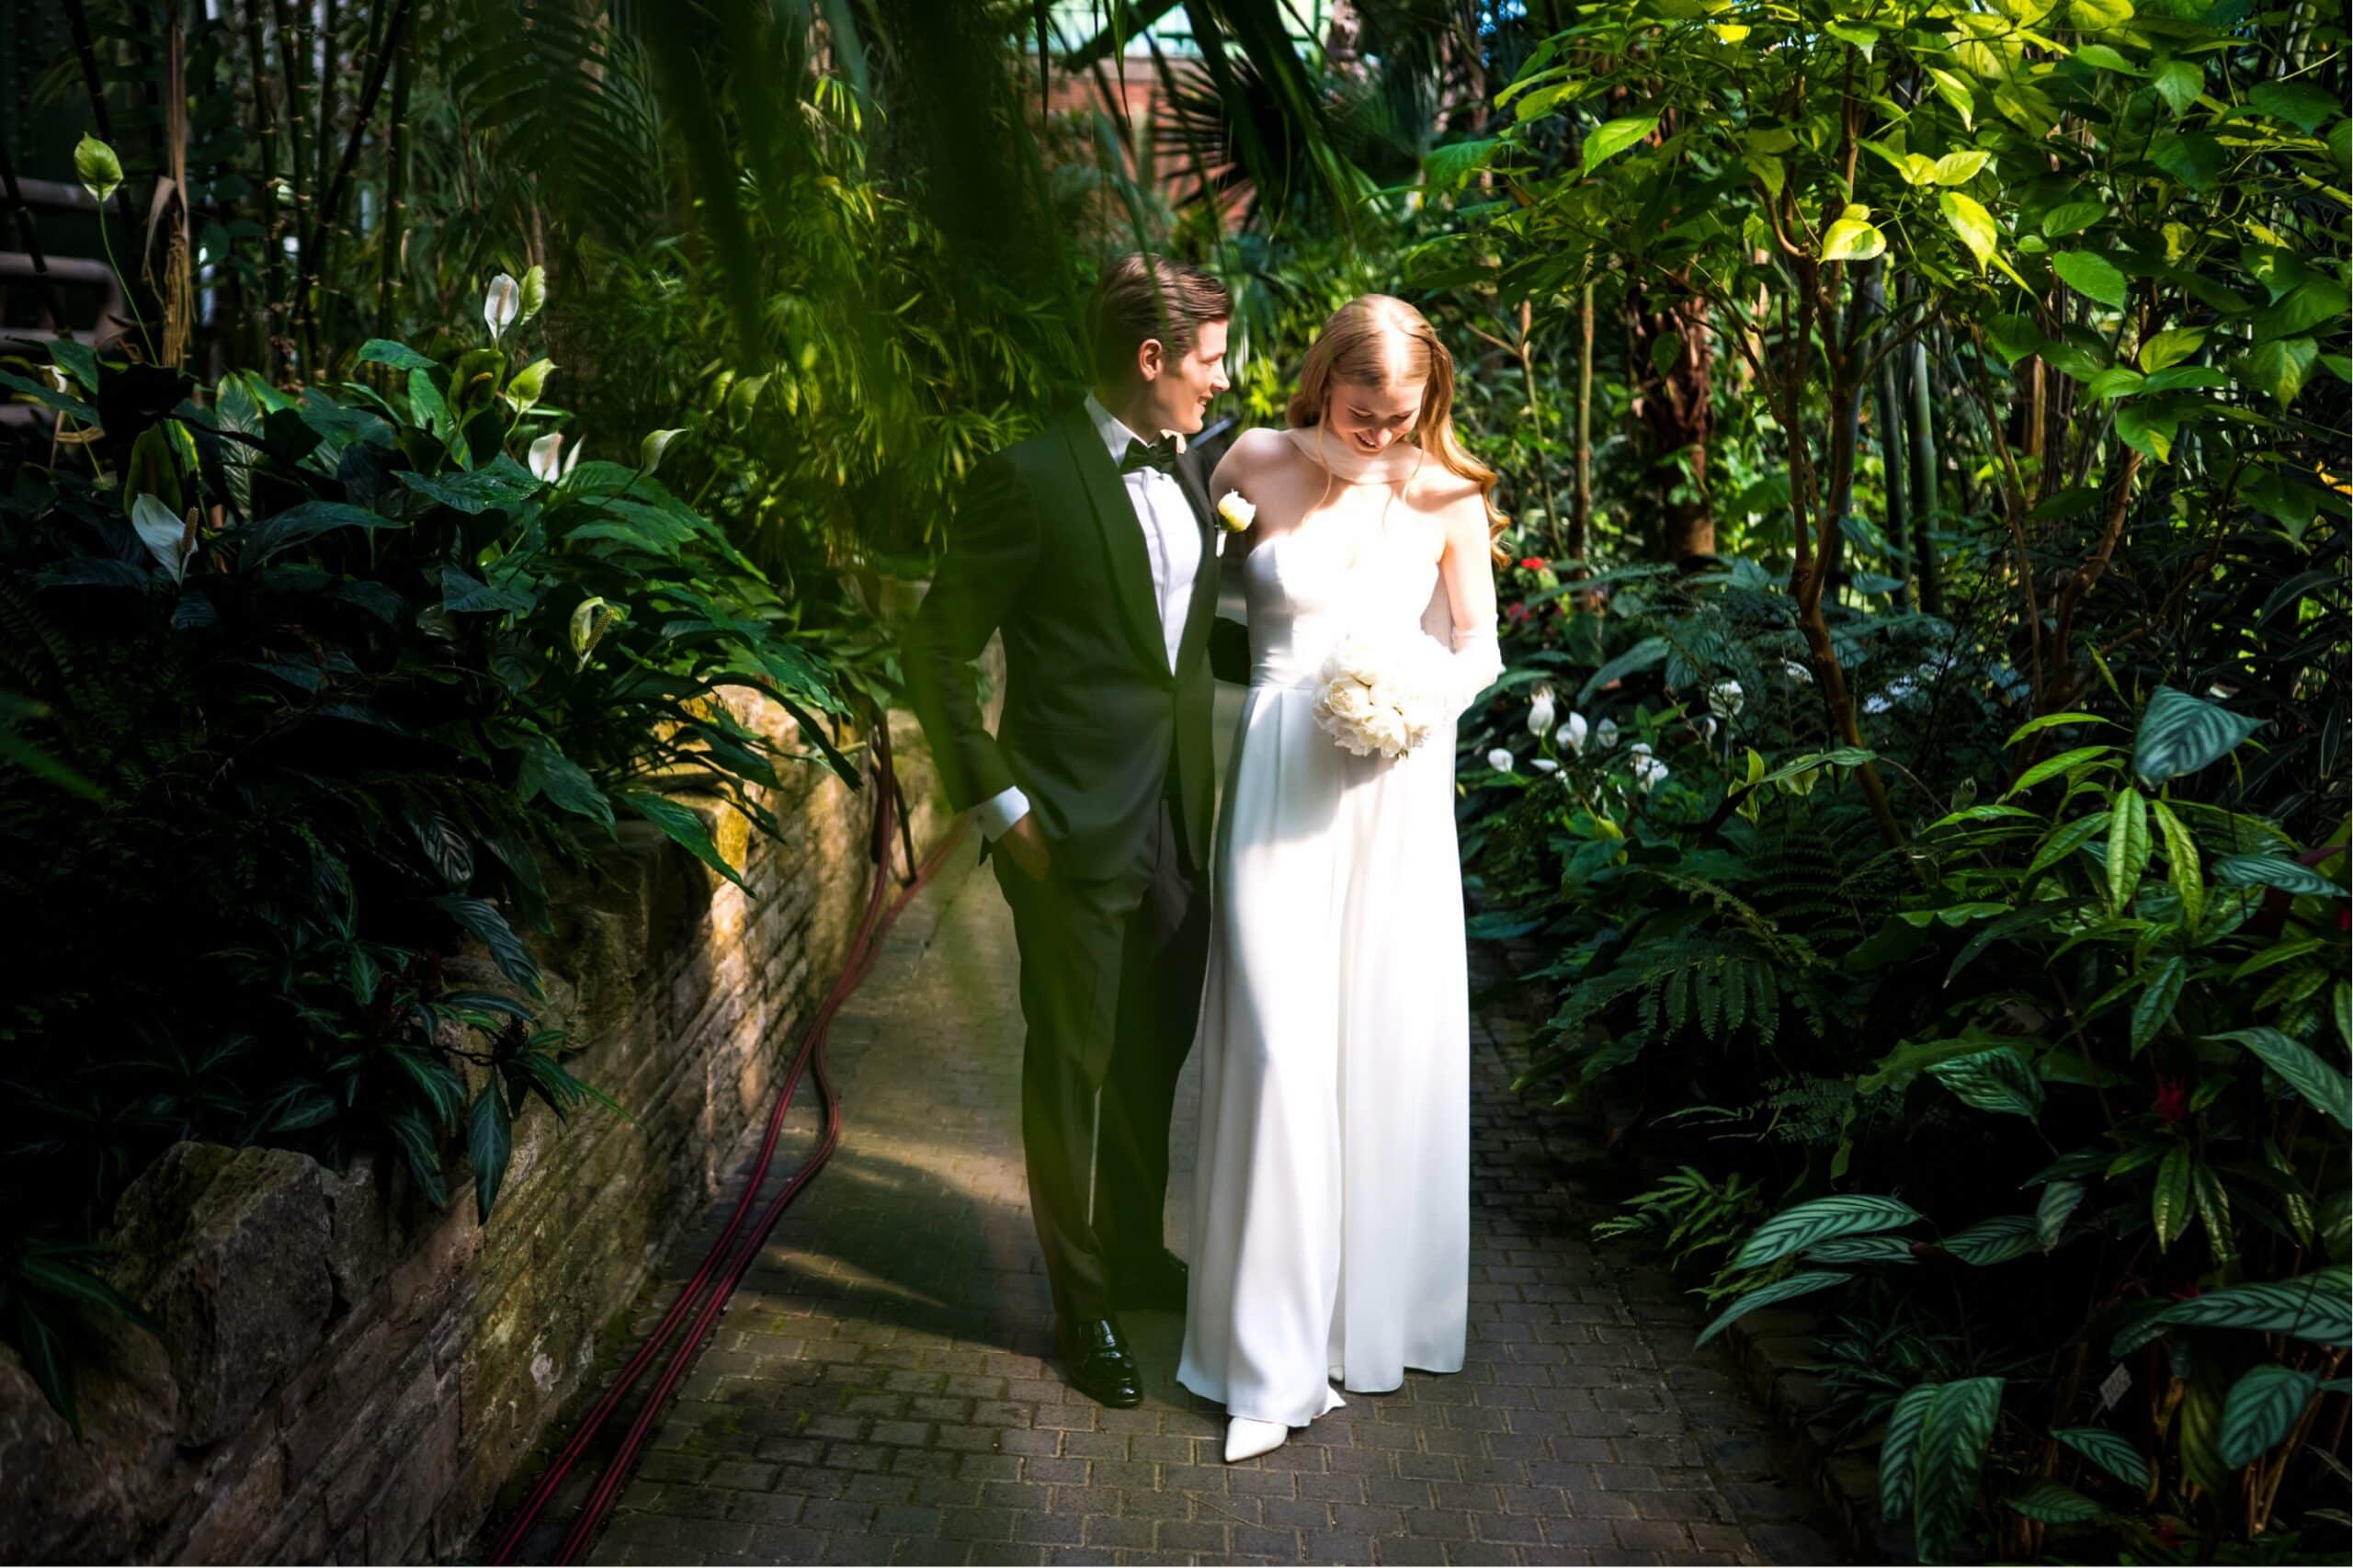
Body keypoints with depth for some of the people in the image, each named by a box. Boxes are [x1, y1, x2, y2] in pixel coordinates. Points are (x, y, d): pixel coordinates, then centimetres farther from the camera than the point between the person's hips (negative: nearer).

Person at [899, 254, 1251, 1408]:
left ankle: (1137, 1257, 41)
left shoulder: (1182, 471, 9)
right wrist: (999, 805, -14)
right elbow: (938, 652, -12)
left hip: (1179, 824, 7)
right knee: (1075, 1070, 8)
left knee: (1157, 1056, 20)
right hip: (1078, 834, -7)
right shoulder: (1030, 479, -15)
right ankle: (1082, 1304, 27)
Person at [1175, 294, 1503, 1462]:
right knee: (1281, 1049, -6)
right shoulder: (1256, 467, -1)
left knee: (1395, 1044, 7)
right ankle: (1273, 1353, 6)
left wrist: (1430, 699, -10)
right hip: (1281, 782, -2)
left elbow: (1477, 644, 9)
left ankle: (1382, 1306, 28)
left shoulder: (1449, 498, 2)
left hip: (1398, 787, 2)